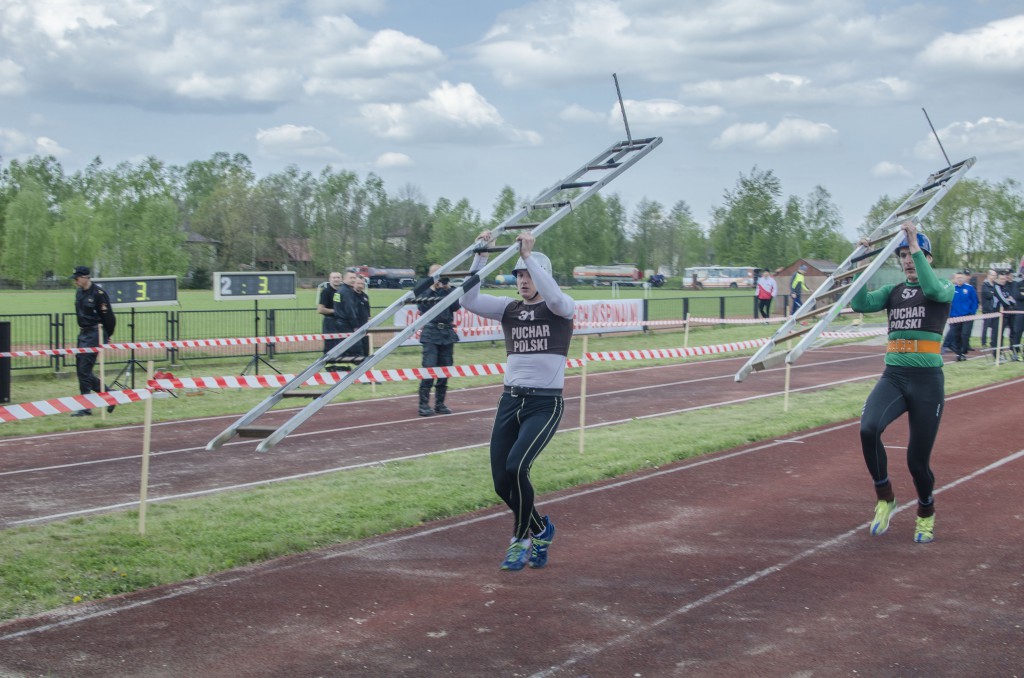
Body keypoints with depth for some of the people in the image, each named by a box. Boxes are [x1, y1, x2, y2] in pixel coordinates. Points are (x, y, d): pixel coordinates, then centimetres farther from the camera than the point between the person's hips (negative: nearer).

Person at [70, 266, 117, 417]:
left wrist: (107, 336, -4)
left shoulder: (98, 293, -16)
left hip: (94, 334, -9)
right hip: (83, 333, 9)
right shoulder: (79, 292, 10)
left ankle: (85, 407, -2)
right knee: (81, 369, 10)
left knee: (84, 370, -9)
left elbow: (109, 316, -13)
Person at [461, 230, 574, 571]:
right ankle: (541, 529, 27)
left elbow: (555, 298, -27)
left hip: (545, 403, -5)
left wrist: (529, 256, -28)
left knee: (515, 467, -23)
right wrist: (480, 257, -14)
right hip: (510, 401, 5)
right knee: (501, 481, 1)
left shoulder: (561, 308, -2)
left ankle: (522, 539, -1)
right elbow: (468, 300, -5)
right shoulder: (509, 309, 10)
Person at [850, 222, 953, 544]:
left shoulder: (944, 288, 3)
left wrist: (915, 244, -21)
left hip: (927, 381, -3)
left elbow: (932, 289, -21)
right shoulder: (892, 291, 13)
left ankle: (926, 514, 30)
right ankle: (884, 498, -6)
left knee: (917, 459, 0)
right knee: (869, 428, -27)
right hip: (893, 377, 3)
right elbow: (860, 304, -3)